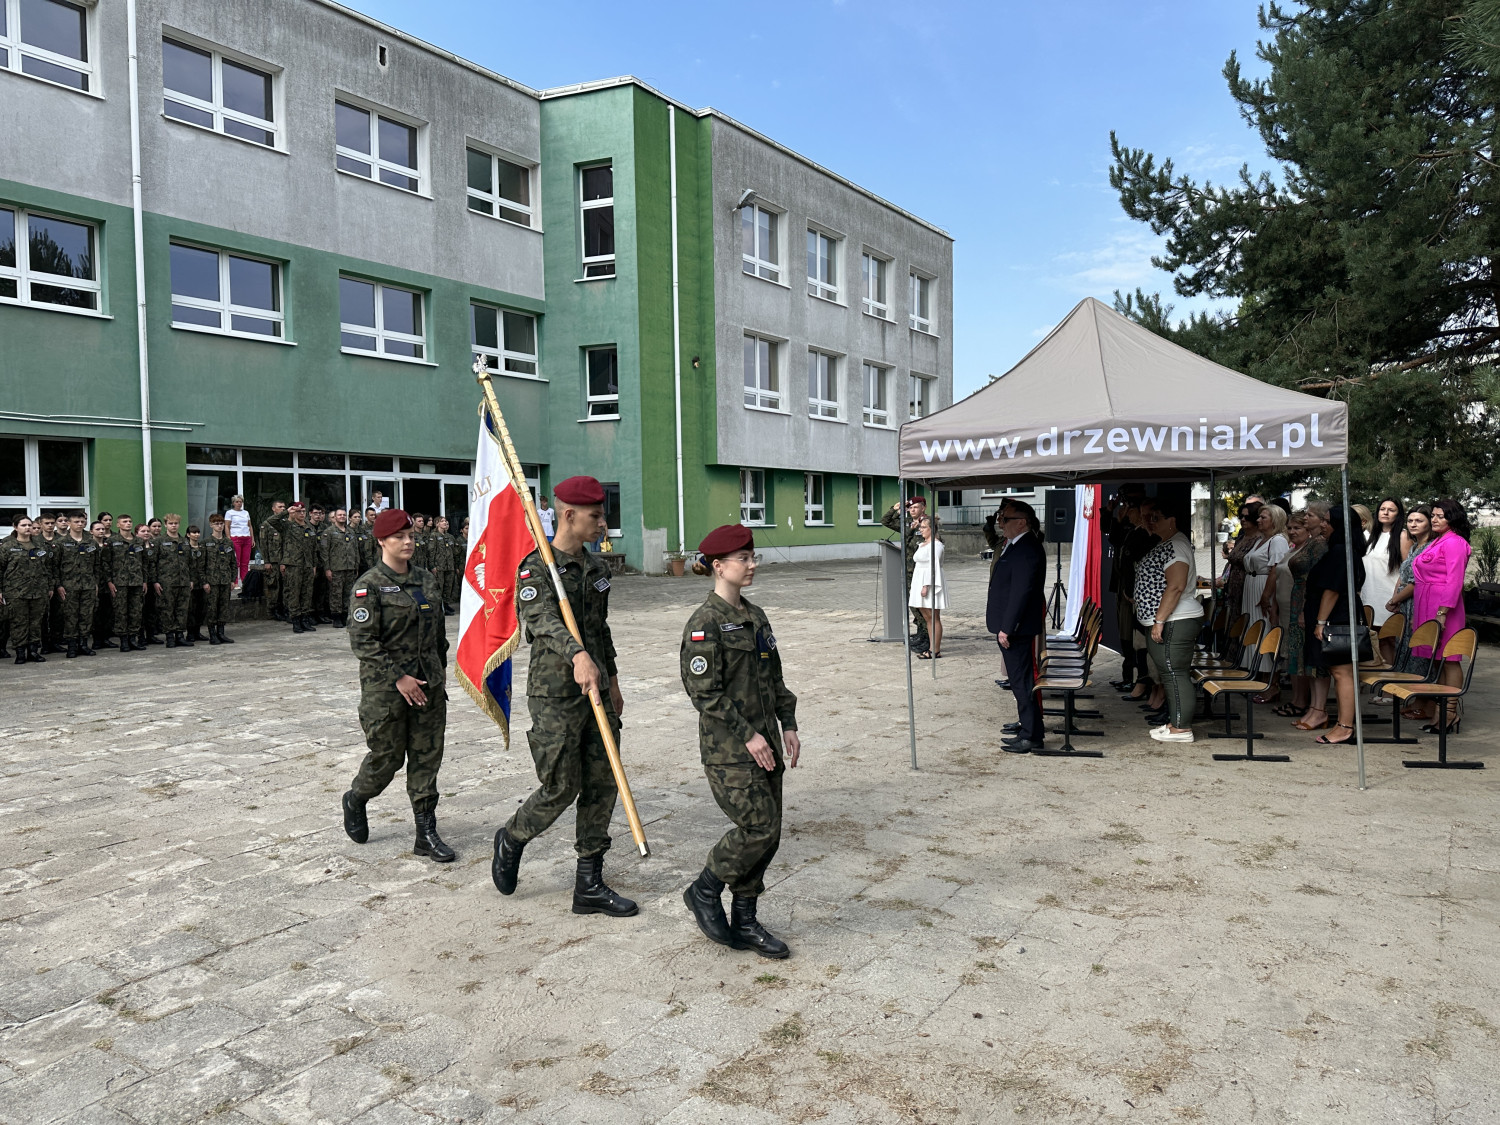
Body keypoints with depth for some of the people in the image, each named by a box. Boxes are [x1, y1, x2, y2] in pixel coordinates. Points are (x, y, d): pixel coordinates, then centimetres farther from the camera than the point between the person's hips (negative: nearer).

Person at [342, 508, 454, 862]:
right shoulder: (369, 585, -9)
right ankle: (355, 800, 36)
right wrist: (398, 677, -18)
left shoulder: (426, 579, 9)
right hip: (385, 687, -5)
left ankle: (426, 834, 12)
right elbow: (362, 640, -14)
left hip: (428, 684, 5)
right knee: (386, 756, 5)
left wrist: (440, 672, 17)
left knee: (427, 758, 5)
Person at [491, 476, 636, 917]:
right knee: (560, 789, -1)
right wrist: (578, 655, -49)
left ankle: (589, 886, 16)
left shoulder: (597, 567, 12)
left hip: (596, 690, 7)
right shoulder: (536, 569, -12)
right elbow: (545, 619, -31)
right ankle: (511, 839, 30)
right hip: (555, 696, -7)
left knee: (602, 786, 6)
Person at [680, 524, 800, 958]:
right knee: (760, 827, -10)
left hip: (764, 743, 8)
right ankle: (704, 891, 13)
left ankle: (744, 922, 21)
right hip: (728, 748, -8)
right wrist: (747, 734, -16)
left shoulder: (756, 616, 12)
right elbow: (704, 691, -17)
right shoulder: (706, 622, -13)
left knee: (768, 835, 8)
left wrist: (788, 725, 9)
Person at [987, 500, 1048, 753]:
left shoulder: (1027, 550, -19)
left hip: (1017, 628, -11)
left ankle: (1031, 736, 5)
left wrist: (1007, 628, -22)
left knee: (1022, 682, -3)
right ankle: (1029, 730, 26)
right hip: (1009, 626, 11)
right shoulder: (1015, 546, 14)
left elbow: (1021, 592, -23)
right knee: (1020, 681, 16)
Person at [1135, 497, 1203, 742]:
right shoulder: (1167, 543, 17)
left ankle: (1181, 729, 0)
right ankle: (1176, 722, 22)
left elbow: (1176, 586, -25)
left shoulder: (1175, 546, -17)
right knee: (1175, 675, 15)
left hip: (1174, 623, -11)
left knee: (1175, 675, -5)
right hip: (1173, 622, 11)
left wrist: (1159, 621, -24)